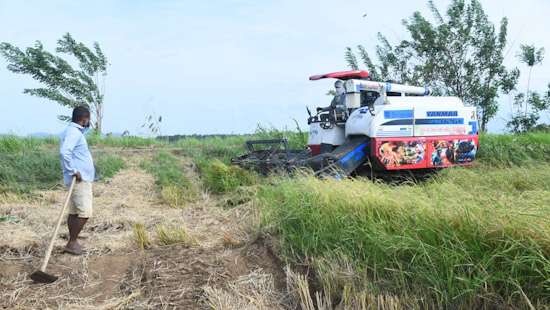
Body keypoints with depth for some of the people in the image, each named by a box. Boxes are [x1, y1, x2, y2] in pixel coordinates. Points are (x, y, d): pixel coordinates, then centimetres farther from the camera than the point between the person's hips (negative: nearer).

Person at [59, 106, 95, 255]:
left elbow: (84, 129, 41)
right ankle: (72, 243, 0)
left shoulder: (75, 131, 15)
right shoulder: (73, 132, -18)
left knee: (74, 212, 14)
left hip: (81, 179, 11)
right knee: (84, 213, -9)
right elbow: (64, 152, -33)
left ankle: (72, 241, 22)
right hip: (79, 179, -11)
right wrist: (73, 171, -27)